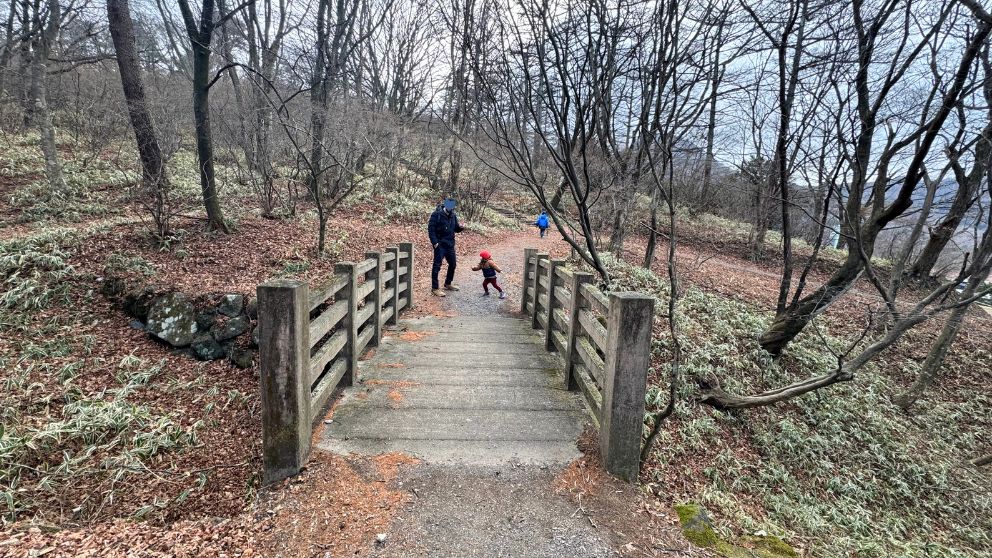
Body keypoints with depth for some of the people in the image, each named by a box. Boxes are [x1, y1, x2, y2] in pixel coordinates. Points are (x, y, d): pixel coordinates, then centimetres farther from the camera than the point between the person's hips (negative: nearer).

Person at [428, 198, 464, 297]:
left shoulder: (453, 216, 7)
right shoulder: (436, 215, -12)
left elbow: (456, 228, 14)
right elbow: (431, 228, -14)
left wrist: (460, 228, -9)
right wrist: (434, 242, -19)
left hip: (450, 244, 7)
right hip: (440, 245, -7)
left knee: (453, 264, 16)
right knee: (437, 266, -4)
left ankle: (448, 284, 34)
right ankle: (434, 288, 2)